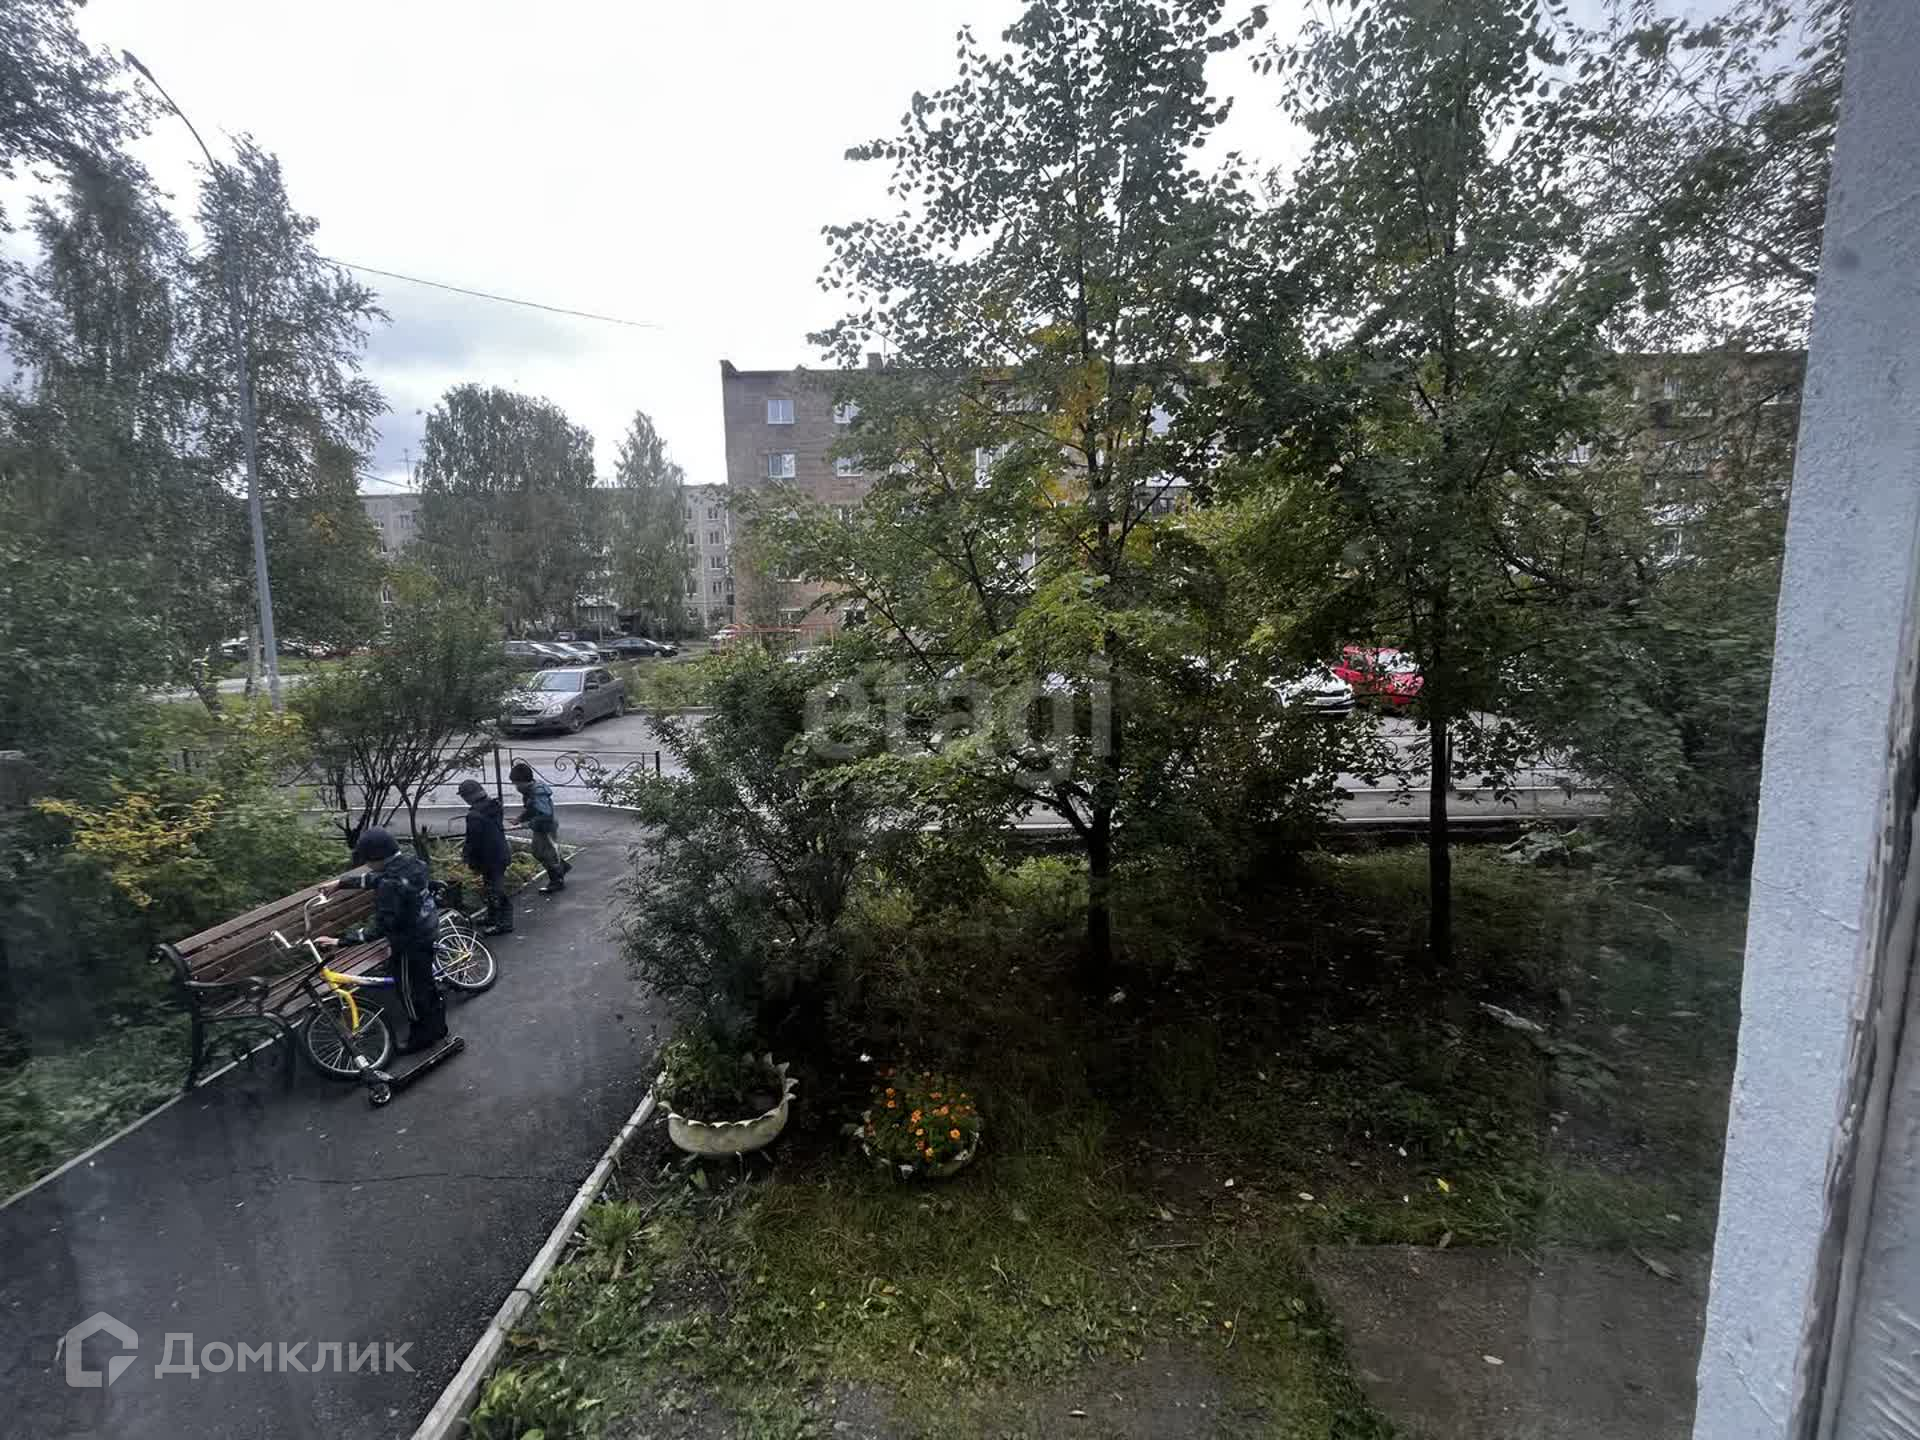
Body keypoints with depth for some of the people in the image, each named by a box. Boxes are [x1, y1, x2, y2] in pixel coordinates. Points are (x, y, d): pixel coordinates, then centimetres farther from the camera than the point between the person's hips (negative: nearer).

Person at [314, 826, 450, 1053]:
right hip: (425, 932, 9)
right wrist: (340, 883, 15)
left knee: (409, 990, 13)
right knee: (425, 982, 24)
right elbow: (373, 879, 13)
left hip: (408, 943, -9)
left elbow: (379, 928, -30)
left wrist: (338, 941, -26)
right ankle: (436, 1026, 40)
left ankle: (421, 1035, 31)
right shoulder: (411, 863, -5)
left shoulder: (391, 885, -32)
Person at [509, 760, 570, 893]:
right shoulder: (530, 790, 0)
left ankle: (557, 882, 24)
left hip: (547, 829, -10)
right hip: (540, 828, 10)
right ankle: (562, 867, 40)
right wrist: (520, 817, -1)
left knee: (549, 855, 6)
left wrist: (529, 824, -26)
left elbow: (546, 816, -34)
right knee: (538, 852, 23)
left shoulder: (538, 794, -30)